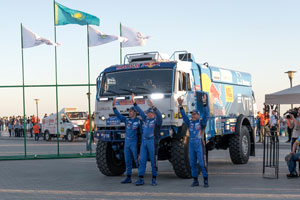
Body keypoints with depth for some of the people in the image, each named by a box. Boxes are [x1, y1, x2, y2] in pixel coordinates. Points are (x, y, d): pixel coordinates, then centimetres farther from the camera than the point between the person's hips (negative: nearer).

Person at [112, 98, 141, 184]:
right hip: (127, 142, 6)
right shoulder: (126, 120, 10)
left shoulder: (138, 121, -6)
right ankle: (128, 178, 16)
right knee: (127, 161, 9)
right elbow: (118, 115, 8)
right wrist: (114, 106, -4)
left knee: (137, 160, -4)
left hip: (134, 143, -6)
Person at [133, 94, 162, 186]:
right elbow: (140, 111, 20)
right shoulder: (146, 119, 16)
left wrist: (153, 106, -34)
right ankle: (140, 179, 3)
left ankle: (154, 179, 8)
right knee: (142, 160, 1)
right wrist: (134, 102, 17)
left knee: (153, 161, 0)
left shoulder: (157, 120, -2)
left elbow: (159, 115, -22)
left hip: (152, 142, -6)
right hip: (144, 141, 6)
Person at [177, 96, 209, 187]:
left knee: (202, 163, -7)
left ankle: (205, 181, 0)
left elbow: (206, 114, -10)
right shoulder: (190, 123, 13)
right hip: (191, 145, 5)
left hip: (199, 145, -5)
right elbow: (183, 115, 7)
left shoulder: (201, 122, 2)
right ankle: (195, 181, 14)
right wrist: (180, 105, -1)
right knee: (193, 163, 6)